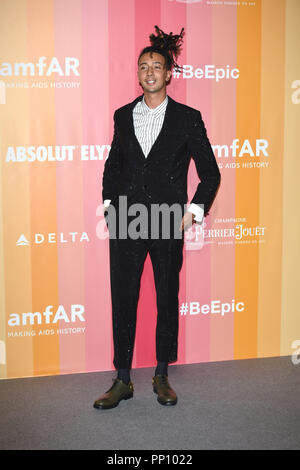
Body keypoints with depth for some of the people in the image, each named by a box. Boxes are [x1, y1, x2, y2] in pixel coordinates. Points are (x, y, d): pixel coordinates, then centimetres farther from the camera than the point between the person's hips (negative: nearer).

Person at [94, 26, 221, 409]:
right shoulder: (123, 116, 11)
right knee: (123, 299, 3)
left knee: (167, 299, 7)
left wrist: (194, 212, -5)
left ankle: (161, 377, 23)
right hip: (125, 221, 2)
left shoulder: (187, 118, 2)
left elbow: (210, 173, 5)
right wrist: (109, 205, 7)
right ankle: (122, 380, 15)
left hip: (168, 223, -2)